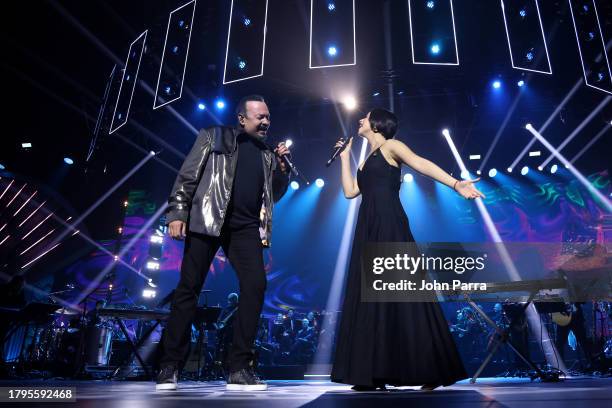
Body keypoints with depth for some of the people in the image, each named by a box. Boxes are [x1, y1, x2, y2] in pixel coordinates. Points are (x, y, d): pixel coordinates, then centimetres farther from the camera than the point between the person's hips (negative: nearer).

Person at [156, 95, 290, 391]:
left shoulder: (267, 153, 20)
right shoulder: (213, 137, 10)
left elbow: (275, 194, 21)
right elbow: (187, 176, 3)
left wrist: (282, 166, 5)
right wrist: (177, 213, -8)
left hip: (246, 227, 3)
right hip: (207, 220, -3)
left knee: (255, 286, -11)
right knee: (188, 288, -2)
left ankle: (240, 368, -4)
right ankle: (170, 365, 11)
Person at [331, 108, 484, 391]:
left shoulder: (391, 146, 5)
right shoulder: (369, 159, 26)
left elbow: (422, 164, -11)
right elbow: (350, 191, 18)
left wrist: (456, 184, -26)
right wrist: (345, 156, 24)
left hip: (390, 227, -7)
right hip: (369, 231, 8)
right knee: (371, 298, 3)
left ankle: (430, 370, 2)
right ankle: (375, 373, 7)